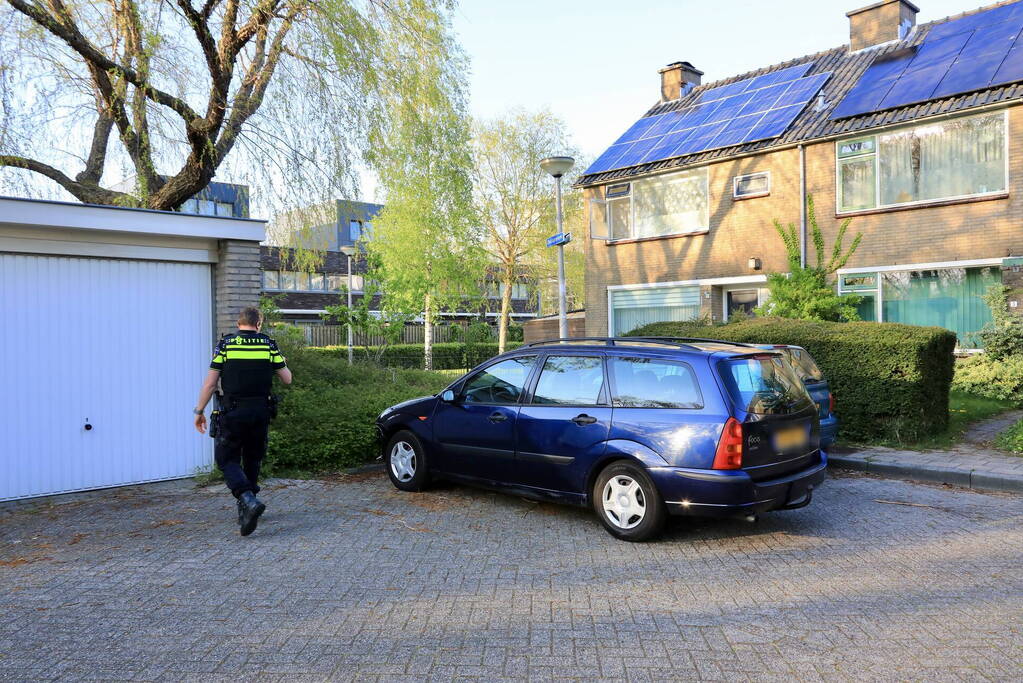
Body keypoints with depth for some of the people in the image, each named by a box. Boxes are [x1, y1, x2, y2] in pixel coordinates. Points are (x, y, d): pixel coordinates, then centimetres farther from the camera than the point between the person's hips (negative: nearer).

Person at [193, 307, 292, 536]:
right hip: (260, 412, 2)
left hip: (232, 411, -2)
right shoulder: (269, 344, 2)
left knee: (227, 459, 5)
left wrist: (199, 410, 8)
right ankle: (245, 511, 26)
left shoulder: (225, 344, -1)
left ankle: (248, 499, -18)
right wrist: (275, 364, 26)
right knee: (253, 460, 17)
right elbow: (287, 379, 5)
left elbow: (210, 383, -3)